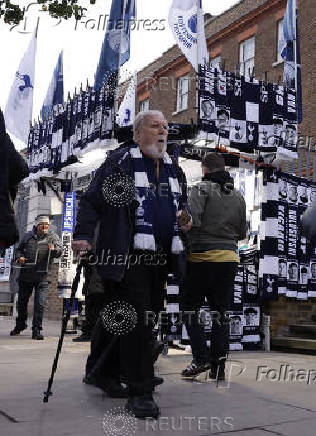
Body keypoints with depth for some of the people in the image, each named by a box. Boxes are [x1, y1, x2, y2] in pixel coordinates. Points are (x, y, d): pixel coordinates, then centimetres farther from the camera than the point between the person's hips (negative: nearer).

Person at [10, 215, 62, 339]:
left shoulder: (53, 237, 3)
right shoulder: (28, 236, 10)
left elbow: (60, 250, -8)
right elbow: (19, 249, 22)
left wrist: (54, 249, -30)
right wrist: (19, 257, 1)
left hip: (42, 277, -3)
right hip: (25, 275, 3)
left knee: (40, 303, -9)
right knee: (22, 301, 16)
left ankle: (36, 330, 0)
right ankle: (20, 324, 38)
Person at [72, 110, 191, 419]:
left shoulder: (174, 170, 20)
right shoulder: (119, 163, 0)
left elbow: (182, 204, 32)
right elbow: (92, 200, -4)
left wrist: (184, 218, 8)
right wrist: (83, 235, -17)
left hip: (160, 259, 7)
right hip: (129, 257, -7)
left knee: (148, 319, 11)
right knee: (137, 322, -9)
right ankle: (140, 393, 1)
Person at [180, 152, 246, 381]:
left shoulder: (202, 189, -5)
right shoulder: (238, 196, 13)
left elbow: (192, 220, -19)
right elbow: (242, 233, 15)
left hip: (202, 257, -5)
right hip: (229, 258, 5)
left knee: (189, 308, 7)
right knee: (221, 312, 9)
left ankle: (202, 357, -1)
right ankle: (219, 366, 11)